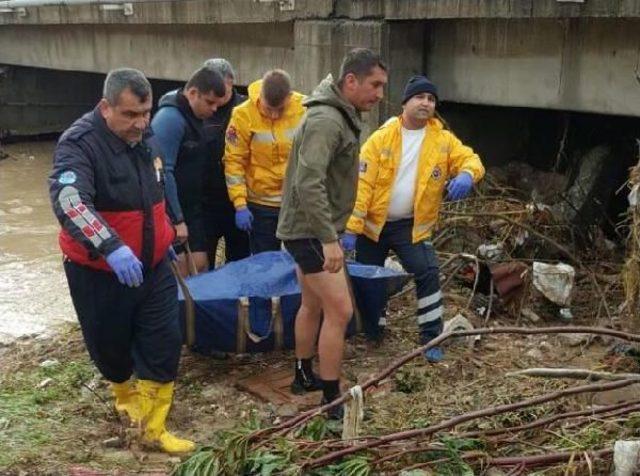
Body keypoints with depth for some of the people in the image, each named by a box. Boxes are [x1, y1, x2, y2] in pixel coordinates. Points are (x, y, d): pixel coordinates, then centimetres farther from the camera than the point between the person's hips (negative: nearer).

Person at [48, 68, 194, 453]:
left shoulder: (146, 139, 3)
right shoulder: (79, 144, -21)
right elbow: (68, 201, -39)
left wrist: (165, 237, 26)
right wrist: (111, 248, -51)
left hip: (152, 266, 6)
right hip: (100, 272, -5)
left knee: (164, 343, 2)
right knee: (111, 344, 12)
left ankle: (153, 427, 14)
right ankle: (125, 394, 43)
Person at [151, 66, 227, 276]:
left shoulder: (194, 117, 10)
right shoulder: (170, 118, -18)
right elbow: (164, 172, -22)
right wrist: (176, 219, -21)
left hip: (191, 208, 8)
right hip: (171, 211, -8)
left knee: (200, 266, 7)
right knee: (180, 272, -4)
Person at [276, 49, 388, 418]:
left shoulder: (341, 115, 11)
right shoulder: (326, 120, -21)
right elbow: (308, 183, -31)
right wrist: (329, 239, -32)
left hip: (311, 229, 10)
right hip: (311, 230, -10)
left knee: (313, 304, 21)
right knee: (340, 311, -8)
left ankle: (304, 376, 37)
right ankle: (332, 400, 1)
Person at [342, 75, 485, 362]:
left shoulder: (443, 140, -3)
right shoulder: (381, 138, -11)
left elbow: (470, 159, -4)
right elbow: (362, 184, -14)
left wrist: (466, 175, -31)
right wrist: (351, 228, -19)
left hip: (412, 225, 1)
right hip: (374, 223, 0)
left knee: (427, 273, -13)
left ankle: (431, 338, 0)